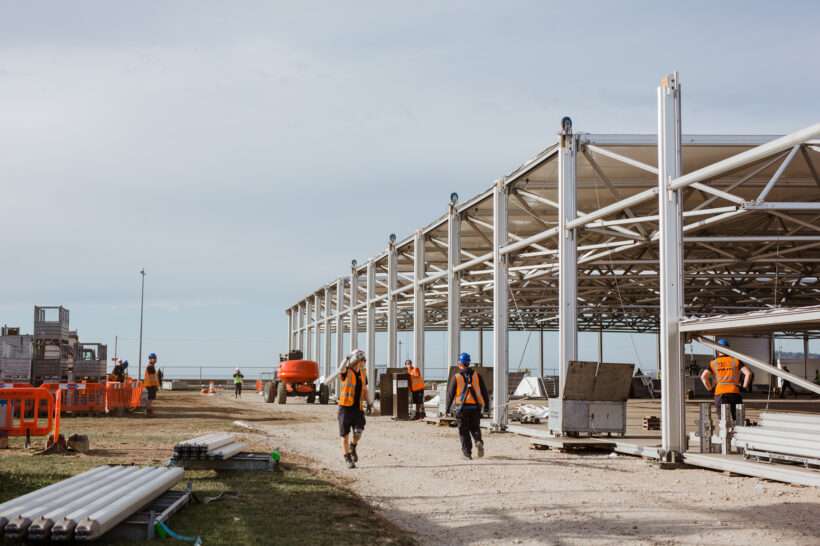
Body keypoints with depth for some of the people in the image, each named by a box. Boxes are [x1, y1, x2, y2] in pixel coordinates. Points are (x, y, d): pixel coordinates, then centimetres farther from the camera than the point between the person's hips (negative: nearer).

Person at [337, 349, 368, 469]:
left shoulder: (362, 373, 8)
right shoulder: (347, 372, -9)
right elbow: (340, 370, -36)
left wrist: (368, 402, 11)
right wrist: (348, 357, -39)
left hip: (358, 407, 4)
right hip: (345, 407, -4)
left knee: (358, 432, -12)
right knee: (345, 435, 3)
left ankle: (353, 448, 20)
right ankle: (347, 459, 17)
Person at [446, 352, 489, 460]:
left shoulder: (456, 377, -3)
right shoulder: (476, 375, 3)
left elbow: (450, 393, -2)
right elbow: (484, 390, 5)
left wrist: (448, 407, 6)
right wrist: (486, 403, 13)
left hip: (462, 407, -2)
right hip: (475, 407, 2)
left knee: (464, 431, 6)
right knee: (475, 428, 16)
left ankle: (467, 452, 3)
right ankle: (478, 442, -12)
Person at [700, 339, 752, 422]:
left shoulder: (713, 363, 13)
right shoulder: (736, 361, 13)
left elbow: (703, 376, -1)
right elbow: (748, 373, 1)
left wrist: (710, 389, 8)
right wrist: (744, 387, 10)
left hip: (719, 393, 0)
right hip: (734, 393, 0)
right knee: (736, 418, 6)